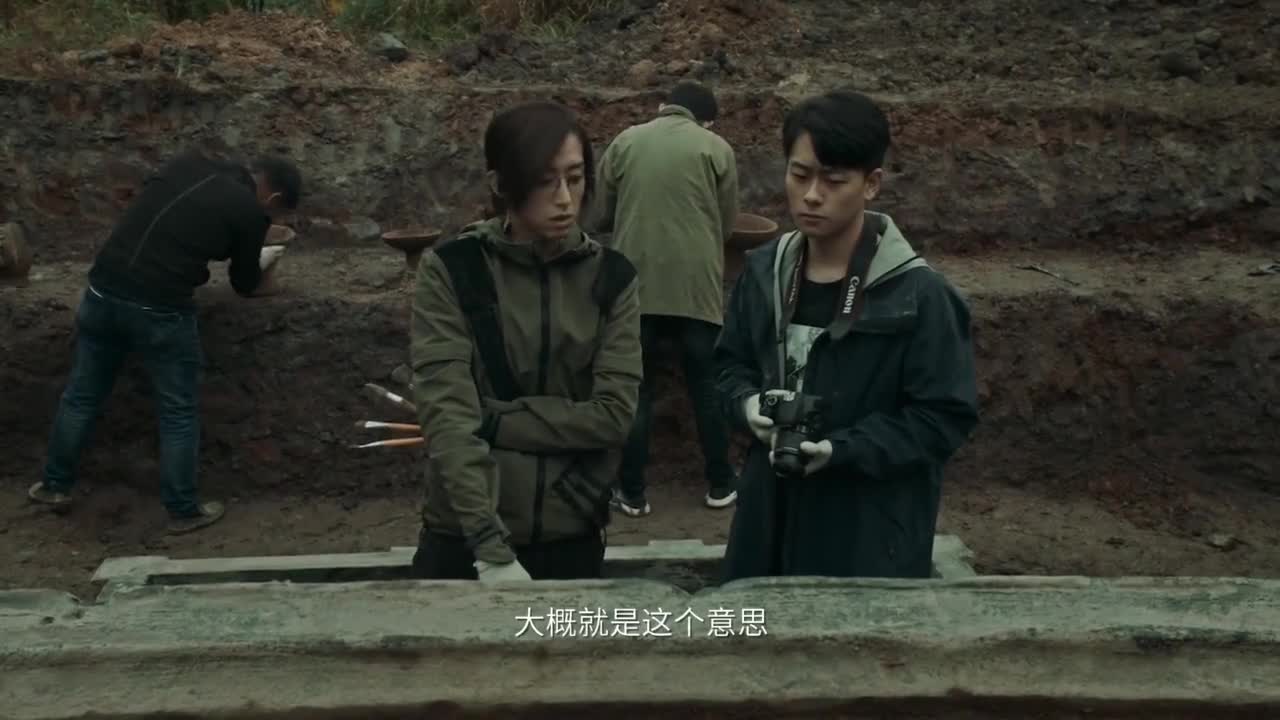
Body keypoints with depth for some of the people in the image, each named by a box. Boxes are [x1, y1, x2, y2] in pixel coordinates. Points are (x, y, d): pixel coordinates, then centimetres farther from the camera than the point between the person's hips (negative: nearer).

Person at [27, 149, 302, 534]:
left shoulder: (189, 162, 12)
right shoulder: (252, 212, -2)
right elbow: (245, 284, 12)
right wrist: (262, 260, 31)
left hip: (104, 289, 6)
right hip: (160, 309, -6)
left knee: (81, 395, 21)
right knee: (178, 412, 10)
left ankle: (55, 485, 35)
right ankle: (183, 510, 20)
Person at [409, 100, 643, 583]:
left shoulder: (611, 277, -1)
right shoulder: (450, 271, -7)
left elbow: (614, 413, -7)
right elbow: (446, 411, -16)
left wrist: (490, 420, -15)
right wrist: (492, 550, -24)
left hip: (571, 540, 2)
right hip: (464, 538, -2)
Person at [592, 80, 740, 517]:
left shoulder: (625, 142, 7)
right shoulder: (716, 148, 3)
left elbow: (603, 217, 13)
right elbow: (727, 224, 8)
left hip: (636, 284, 1)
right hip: (697, 283, -1)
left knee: (636, 390, 9)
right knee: (708, 387, 12)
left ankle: (632, 493, 14)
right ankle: (720, 485, 22)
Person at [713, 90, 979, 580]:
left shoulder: (917, 294, -15)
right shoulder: (764, 271, 2)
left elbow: (946, 416, -12)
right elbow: (730, 362, 14)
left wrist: (842, 449, -22)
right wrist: (749, 404, -8)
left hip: (869, 531, -5)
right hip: (772, 510, 5)